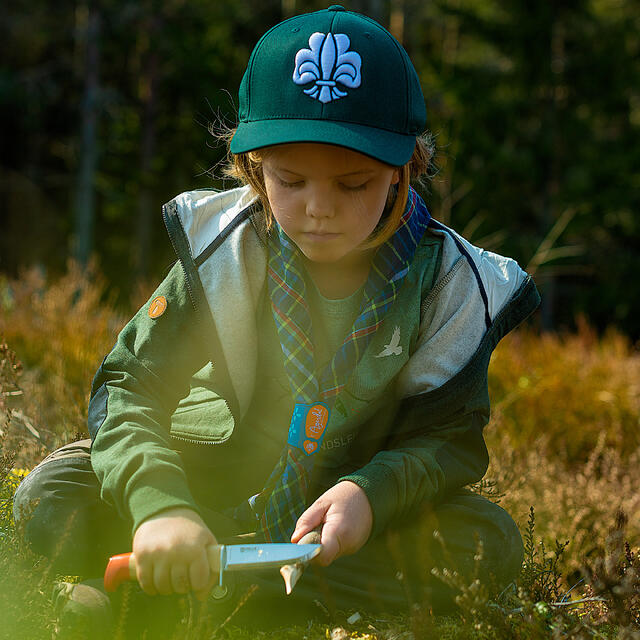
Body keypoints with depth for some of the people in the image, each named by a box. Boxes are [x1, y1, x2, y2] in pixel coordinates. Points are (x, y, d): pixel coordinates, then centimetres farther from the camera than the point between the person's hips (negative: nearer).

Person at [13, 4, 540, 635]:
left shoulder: (446, 283, -17)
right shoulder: (222, 252, -18)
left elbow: (449, 436, -12)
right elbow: (129, 385, -22)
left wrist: (370, 492, -35)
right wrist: (160, 505, -42)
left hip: (350, 497, 2)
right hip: (206, 481, -1)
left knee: (489, 545, -28)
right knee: (51, 499, -22)